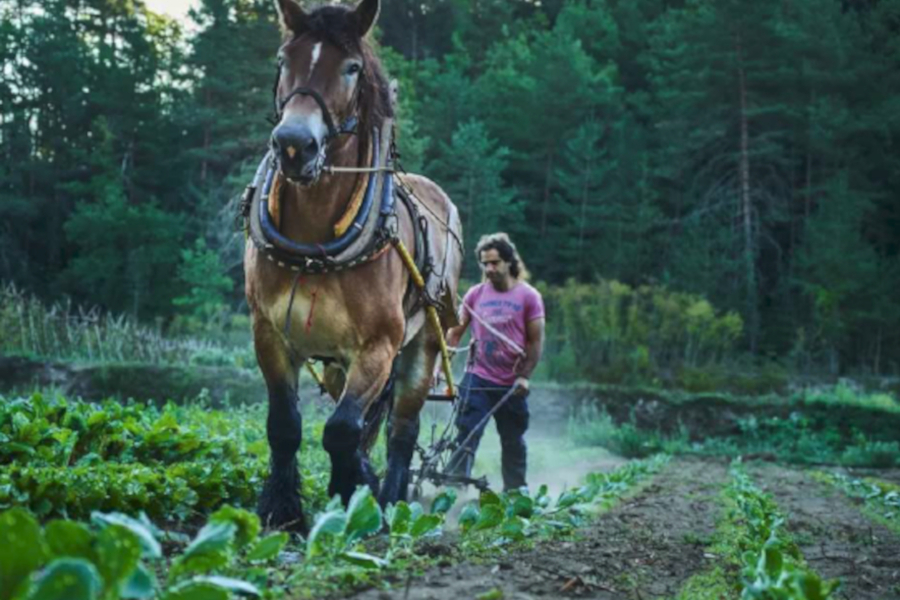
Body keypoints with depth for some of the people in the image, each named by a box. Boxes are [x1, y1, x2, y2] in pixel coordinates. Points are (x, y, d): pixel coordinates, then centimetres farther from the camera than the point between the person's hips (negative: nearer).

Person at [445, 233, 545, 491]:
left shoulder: (529, 297, -2)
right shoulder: (475, 294, 4)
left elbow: (536, 342, -3)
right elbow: (455, 332, 6)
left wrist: (524, 376, -12)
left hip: (512, 385, 0)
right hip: (477, 379, 1)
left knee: (513, 443, 12)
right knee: (466, 437, -11)